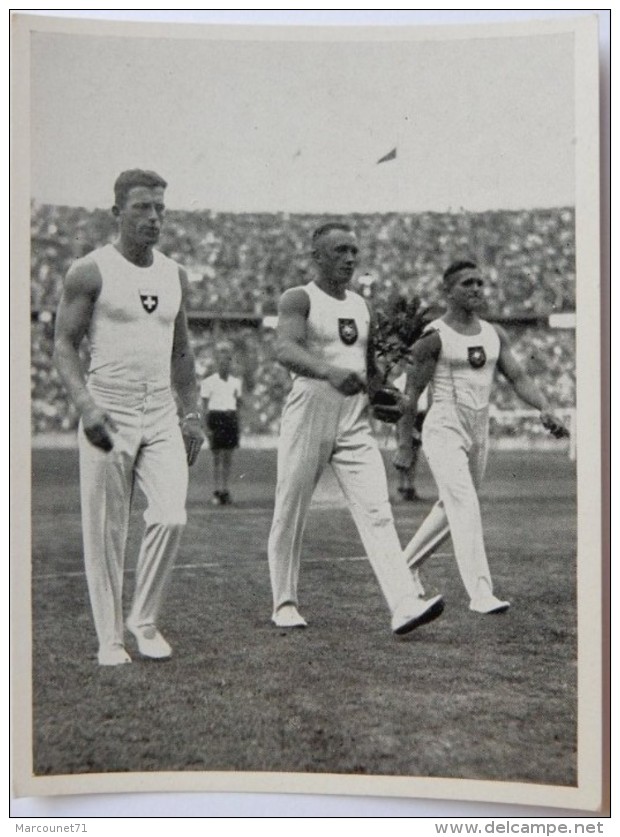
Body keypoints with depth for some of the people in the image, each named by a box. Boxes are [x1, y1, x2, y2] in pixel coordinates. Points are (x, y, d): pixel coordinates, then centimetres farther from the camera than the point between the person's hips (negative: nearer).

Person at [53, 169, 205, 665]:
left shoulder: (174, 275, 13)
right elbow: (64, 344, -4)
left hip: (162, 418, 4)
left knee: (172, 518, -10)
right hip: (108, 418, -4)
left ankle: (146, 620, 9)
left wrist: (192, 413, 13)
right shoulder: (91, 272, -3)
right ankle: (110, 638, 14)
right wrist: (85, 404, -17)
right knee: (106, 533, 1)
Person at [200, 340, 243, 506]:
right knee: (217, 457, -4)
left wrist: (238, 400, -5)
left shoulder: (236, 382, 13)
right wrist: (207, 427, -8)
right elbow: (205, 407, -1)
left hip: (231, 419, 4)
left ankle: (225, 490, 9)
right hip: (216, 418, -4)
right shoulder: (209, 382, 0)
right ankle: (218, 491, -2)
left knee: (228, 457, 3)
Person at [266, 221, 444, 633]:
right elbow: (284, 348, -24)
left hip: (355, 421, 5)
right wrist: (329, 372, -41)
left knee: (377, 511, -9)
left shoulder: (361, 305, 16)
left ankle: (404, 604, -18)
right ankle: (285, 603, 21)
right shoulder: (299, 299, -4)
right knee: (290, 514, 5)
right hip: (309, 414, -4)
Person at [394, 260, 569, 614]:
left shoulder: (495, 334, 10)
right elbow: (412, 392, -6)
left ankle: (406, 565, 36)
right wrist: (406, 444, -8)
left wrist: (545, 409, -12)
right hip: (444, 430, -7)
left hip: (479, 432, 7)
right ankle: (480, 593, -23)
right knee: (465, 507, -19)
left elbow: (518, 377, 5)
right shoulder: (434, 338, -8)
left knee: (452, 508, 17)